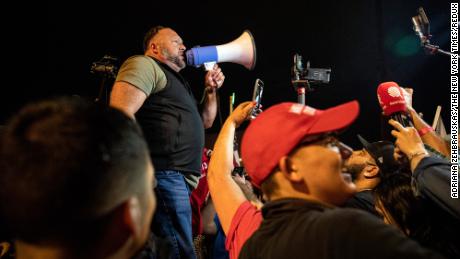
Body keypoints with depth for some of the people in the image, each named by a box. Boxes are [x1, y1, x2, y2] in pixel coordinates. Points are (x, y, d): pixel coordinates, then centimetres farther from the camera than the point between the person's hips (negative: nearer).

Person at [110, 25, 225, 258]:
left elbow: (205, 122, 36)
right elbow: (120, 112, -16)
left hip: (179, 177, 10)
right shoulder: (145, 65, -1)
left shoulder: (175, 80, 29)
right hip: (164, 174, -10)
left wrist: (211, 90, 21)